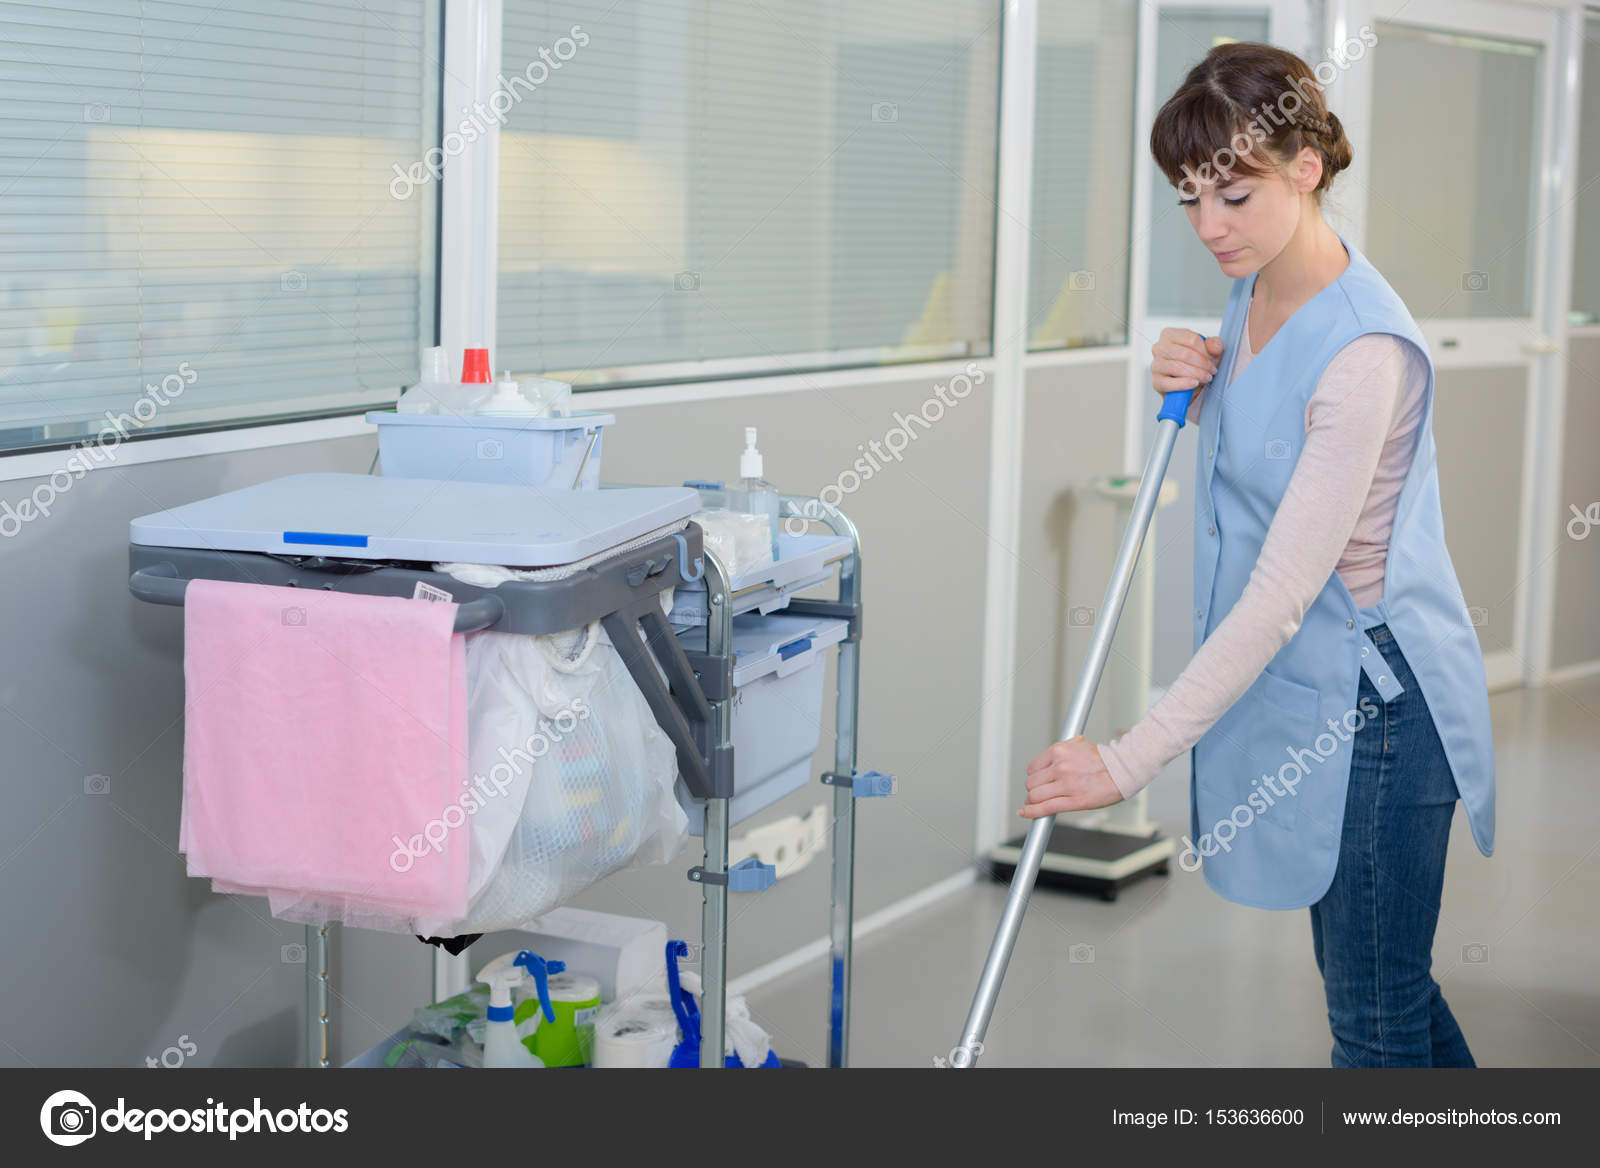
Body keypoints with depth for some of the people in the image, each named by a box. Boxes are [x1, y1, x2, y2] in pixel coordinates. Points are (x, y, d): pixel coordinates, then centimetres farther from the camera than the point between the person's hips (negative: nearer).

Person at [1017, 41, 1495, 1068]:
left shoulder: (1366, 351, -26)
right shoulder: (1255, 294, 2)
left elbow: (1282, 595, -29)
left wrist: (1130, 761, -27)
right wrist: (1194, 391, -3)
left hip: (1369, 698, -9)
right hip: (1292, 686, 9)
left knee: (1376, 1018, 5)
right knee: (1371, 979, 22)